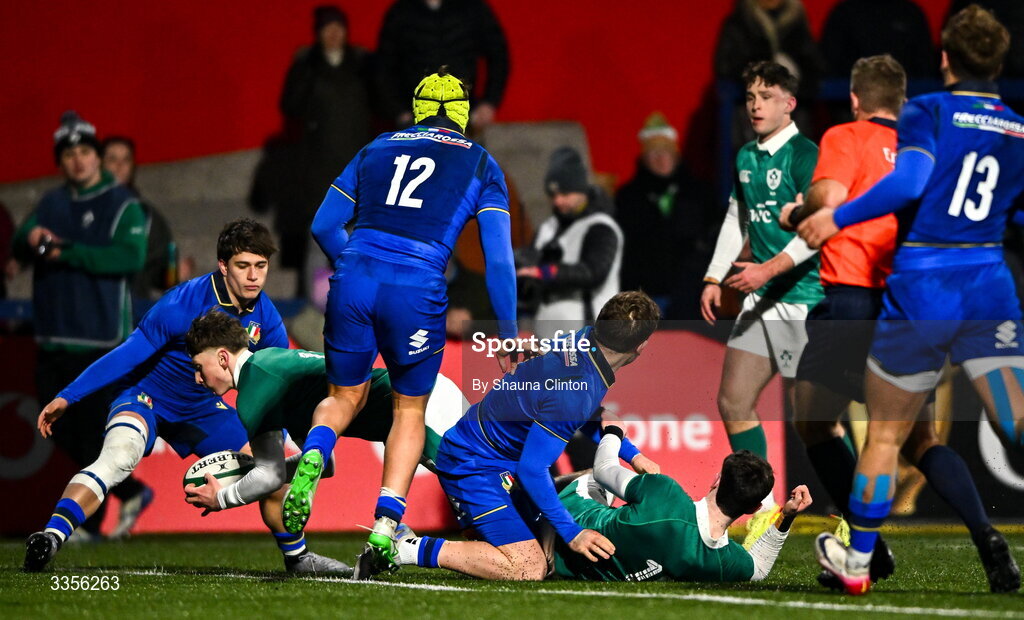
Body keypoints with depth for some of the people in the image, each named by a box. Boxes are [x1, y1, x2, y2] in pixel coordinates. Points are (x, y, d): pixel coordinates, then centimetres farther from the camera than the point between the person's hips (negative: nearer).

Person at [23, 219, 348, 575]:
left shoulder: (265, 317, -9)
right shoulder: (183, 305, -26)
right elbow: (127, 355, -21)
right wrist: (66, 398, -22)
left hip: (201, 409, 6)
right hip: (147, 397, -6)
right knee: (117, 457, -35)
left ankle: (297, 557, 27)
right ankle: (49, 539, -40)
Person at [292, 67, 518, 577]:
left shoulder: (378, 149, 20)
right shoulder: (480, 164, 13)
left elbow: (324, 225, 20)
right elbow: (498, 258, 6)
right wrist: (507, 334, 12)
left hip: (354, 281, 2)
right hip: (417, 290, -2)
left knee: (344, 395, 22)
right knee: (410, 409, 18)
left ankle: (312, 456, -12)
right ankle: (385, 528, 2)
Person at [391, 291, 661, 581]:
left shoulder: (586, 339, -4)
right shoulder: (573, 394, -32)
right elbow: (531, 469, -27)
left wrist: (631, 454, 12)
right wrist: (571, 533, -21)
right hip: (472, 466, -10)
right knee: (529, 569, -18)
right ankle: (415, 549, -11)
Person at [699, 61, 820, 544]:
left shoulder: (805, 156, -12)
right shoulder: (746, 157, 14)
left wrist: (768, 269, -27)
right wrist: (714, 277, 16)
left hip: (803, 299, -9)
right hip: (760, 302, 9)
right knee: (733, 401, 6)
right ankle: (766, 509, 17)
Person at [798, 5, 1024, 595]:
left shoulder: (928, 112, -4)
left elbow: (909, 181, -20)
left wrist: (837, 217, -12)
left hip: (918, 287, -2)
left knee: (885, 435, 12)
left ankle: (856, 560, 25)